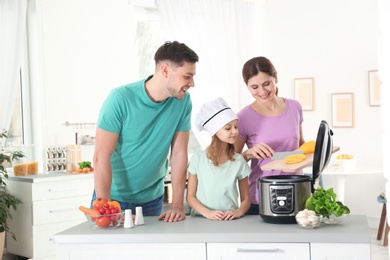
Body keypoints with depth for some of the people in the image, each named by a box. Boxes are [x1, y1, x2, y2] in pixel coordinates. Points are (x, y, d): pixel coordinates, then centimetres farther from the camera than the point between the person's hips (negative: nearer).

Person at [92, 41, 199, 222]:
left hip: (152, 198, 3)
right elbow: (101, 156, -20)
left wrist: (178, 206, -12)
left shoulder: (183, 102, -9)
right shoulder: (121, 98, -20)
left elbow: (179, 154, -6)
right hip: (114, 196, -3)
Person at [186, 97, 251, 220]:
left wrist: (238, 212, -11)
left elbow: (246, 199, 8)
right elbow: (190, 196, 2)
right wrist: (207, 212, -14)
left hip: (230, 220, 1)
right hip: (201, 220, -1)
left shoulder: (238, 161, 4)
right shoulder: (197, 159, 0)